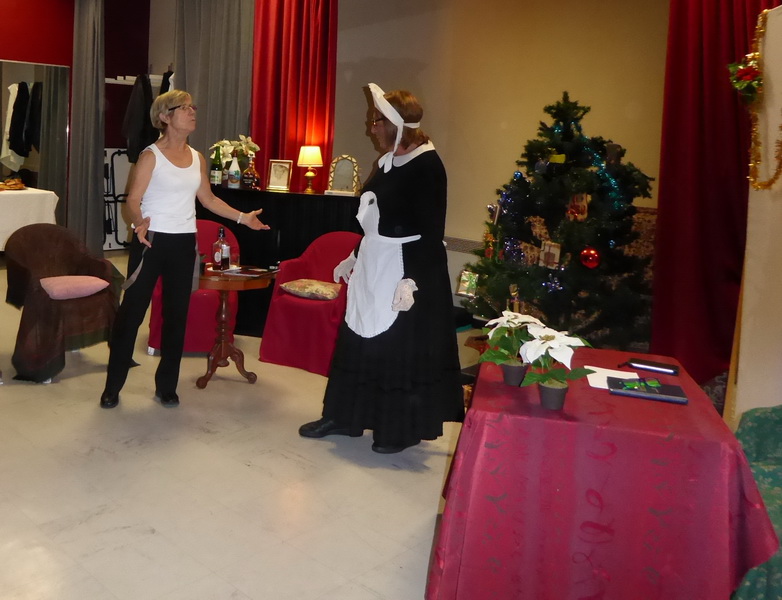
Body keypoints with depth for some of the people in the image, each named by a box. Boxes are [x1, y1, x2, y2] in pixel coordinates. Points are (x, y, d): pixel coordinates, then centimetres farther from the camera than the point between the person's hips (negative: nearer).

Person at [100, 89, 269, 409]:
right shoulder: (151, 155, -7)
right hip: (152, 241, -5)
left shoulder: (198, 158, 8)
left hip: (184, 243, 5)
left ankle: (166, 386, 21)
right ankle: (113, 386, 15)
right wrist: (139, 223, -31)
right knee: (131, 312, 1)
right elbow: (133, 199, -11)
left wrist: (242, 217, 11)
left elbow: (208, 199, 16)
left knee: (177, 315, 9)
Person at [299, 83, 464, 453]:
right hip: (372, 266, 9)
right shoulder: (390, 161, 10)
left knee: (401, 349, 2)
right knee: (359, 340, 14)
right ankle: (344, 417, 29)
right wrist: (354, 257, 22)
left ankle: (402, 430, 19)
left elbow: (431, 231, -20)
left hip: (407, 270, -9)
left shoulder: (426, 165, -16)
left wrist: (411, 280, -25)